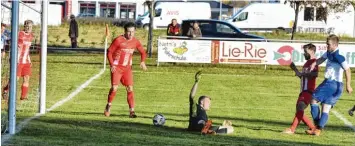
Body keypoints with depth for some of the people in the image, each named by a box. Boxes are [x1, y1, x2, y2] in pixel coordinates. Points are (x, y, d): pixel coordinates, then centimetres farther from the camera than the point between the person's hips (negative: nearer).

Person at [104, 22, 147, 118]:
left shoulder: (135, 42, 1)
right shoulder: (118, 40, -12)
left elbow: (143, 52, 14)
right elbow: (109, 52, -7)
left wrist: (142, 61, -4)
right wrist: (112, 65, -17)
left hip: (127, 68, 4)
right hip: (117, 67, -4)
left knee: (130, 89, -3)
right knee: (114, 88, -11)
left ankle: (132, 111, -1)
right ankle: (108, 106, 11)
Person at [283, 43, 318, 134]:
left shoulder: (314, 62, -8)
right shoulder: (307, 63, 22)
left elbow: (315, 74, -25)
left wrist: (302, 74, -18)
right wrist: (294, 68, 16)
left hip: (309, 91, -10)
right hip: (304, 90, 10)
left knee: (300, 108, -19)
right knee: (299, 111, 8)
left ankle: (292, 129, -25)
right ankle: (312, 128, 13)